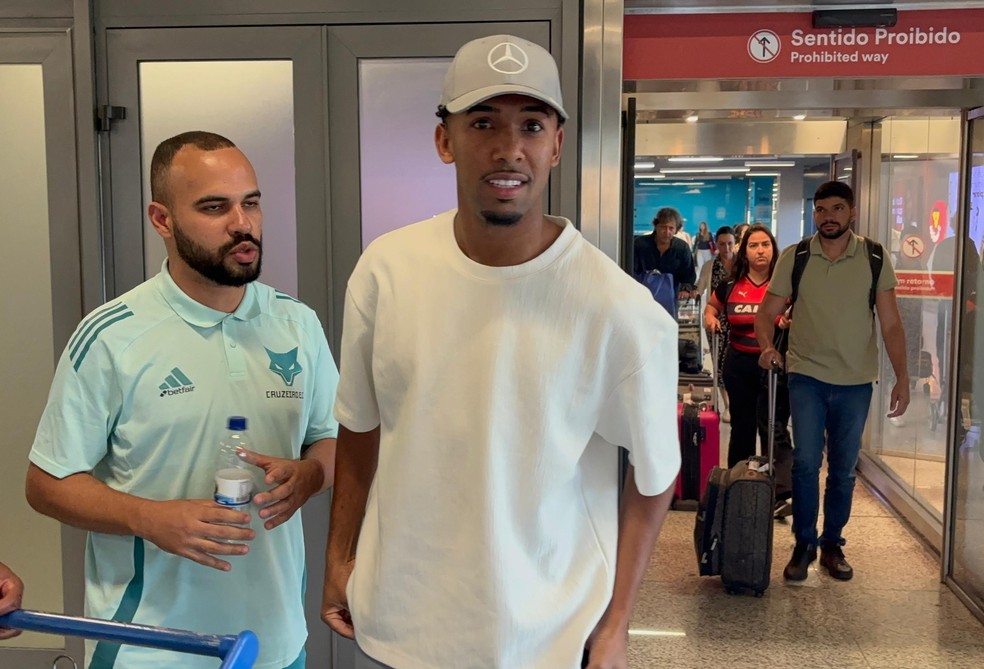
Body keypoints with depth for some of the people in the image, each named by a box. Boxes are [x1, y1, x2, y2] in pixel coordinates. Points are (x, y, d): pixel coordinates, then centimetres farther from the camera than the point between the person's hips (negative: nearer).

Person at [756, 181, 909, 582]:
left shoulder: (874, 259, 0)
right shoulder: (794, 258, -1)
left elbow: (890, 324, 1)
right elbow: (767, 312, 2)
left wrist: (902, 378, -5)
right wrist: (767, 346, -19)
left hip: (856, 382, 1)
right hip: (807, 375, -1)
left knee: (843, 469, 10)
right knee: (806, 461, -10)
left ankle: (832, 545, 25)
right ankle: (803, 545, 6)